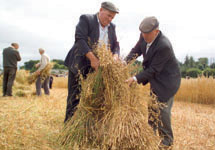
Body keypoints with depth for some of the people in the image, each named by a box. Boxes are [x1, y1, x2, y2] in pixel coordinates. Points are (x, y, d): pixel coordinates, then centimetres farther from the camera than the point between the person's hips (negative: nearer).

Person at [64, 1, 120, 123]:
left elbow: (116, 45, 9)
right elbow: (80, 39, -18)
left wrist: (115, 56, -14)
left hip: (98, 68, 5)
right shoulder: (86, 19, -6)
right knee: (75, 98, 0)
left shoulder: (112, 27, 11)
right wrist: (93, 58, -26)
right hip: (79, 66, -5)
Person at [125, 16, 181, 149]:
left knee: (162, 108, -3)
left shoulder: (164, 46, -33)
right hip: (156, 79, 8)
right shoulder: (144, 37, -11)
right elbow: (136, 50, 0)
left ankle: (168, 139, 16)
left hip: (167, 80, -8)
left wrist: (135, 79, -30)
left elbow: (153, 70, -29)